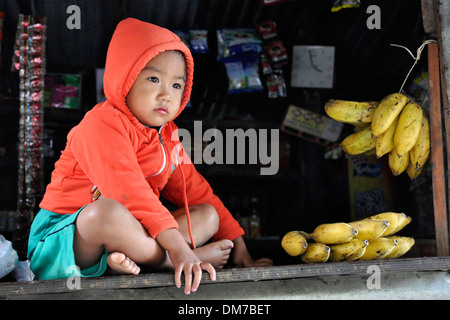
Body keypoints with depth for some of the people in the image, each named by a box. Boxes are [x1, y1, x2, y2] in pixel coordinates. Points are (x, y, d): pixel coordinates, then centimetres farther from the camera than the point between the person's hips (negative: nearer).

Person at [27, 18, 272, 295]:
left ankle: (127, 258, -23)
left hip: (125, 232, 8)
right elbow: (127, 189, -29)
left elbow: (197, 192, 15)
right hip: (65, 236, -8)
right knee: (107, 212, -41)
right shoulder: (102, 124, -15)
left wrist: (240, 250, 10)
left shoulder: (167, 139, 13)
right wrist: (178, 247, -36)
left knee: (209, 215, 0)